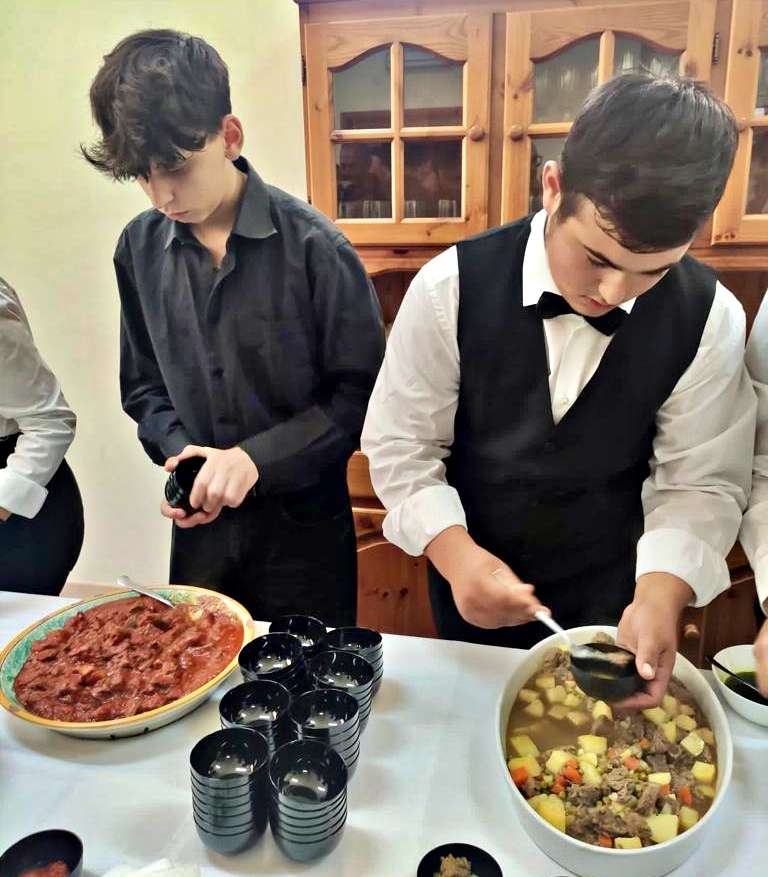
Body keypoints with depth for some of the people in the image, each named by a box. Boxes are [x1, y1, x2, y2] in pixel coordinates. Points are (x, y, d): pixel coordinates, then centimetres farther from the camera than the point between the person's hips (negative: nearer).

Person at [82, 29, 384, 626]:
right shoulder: (140, 248, -1)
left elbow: (363, 391, -12)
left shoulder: (313, 245, -15)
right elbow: (144, 383, 10)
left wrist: (256, 457, -18)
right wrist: (177, 449, -9)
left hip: (304, 526, -3)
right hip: (200, 526, 4)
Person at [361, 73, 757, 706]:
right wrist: (455, 553, -28)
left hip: (611, 594, 1)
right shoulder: (450, 289, -20)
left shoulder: (711, 320, -15)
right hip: (471, 585, 0)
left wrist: (661, 593, -28)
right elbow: (401, 443, -14)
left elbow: (701, 481, -10)